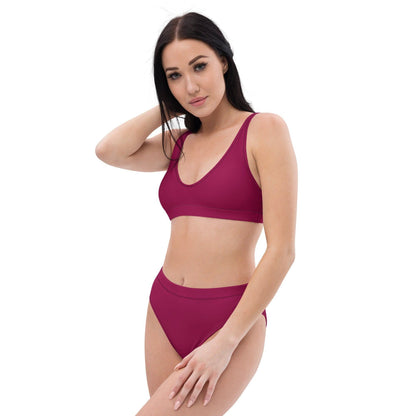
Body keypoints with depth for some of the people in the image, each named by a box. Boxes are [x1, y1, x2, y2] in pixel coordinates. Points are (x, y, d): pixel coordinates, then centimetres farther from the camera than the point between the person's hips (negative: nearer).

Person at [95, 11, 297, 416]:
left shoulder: (265, 130, -6)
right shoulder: (179, 143, 11)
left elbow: (281, 250, -12)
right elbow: (109, 150, -6)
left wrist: (226, 342, -14)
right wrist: (170, 107, 5)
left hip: (230, 318, -6)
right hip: (164, 310, 6)